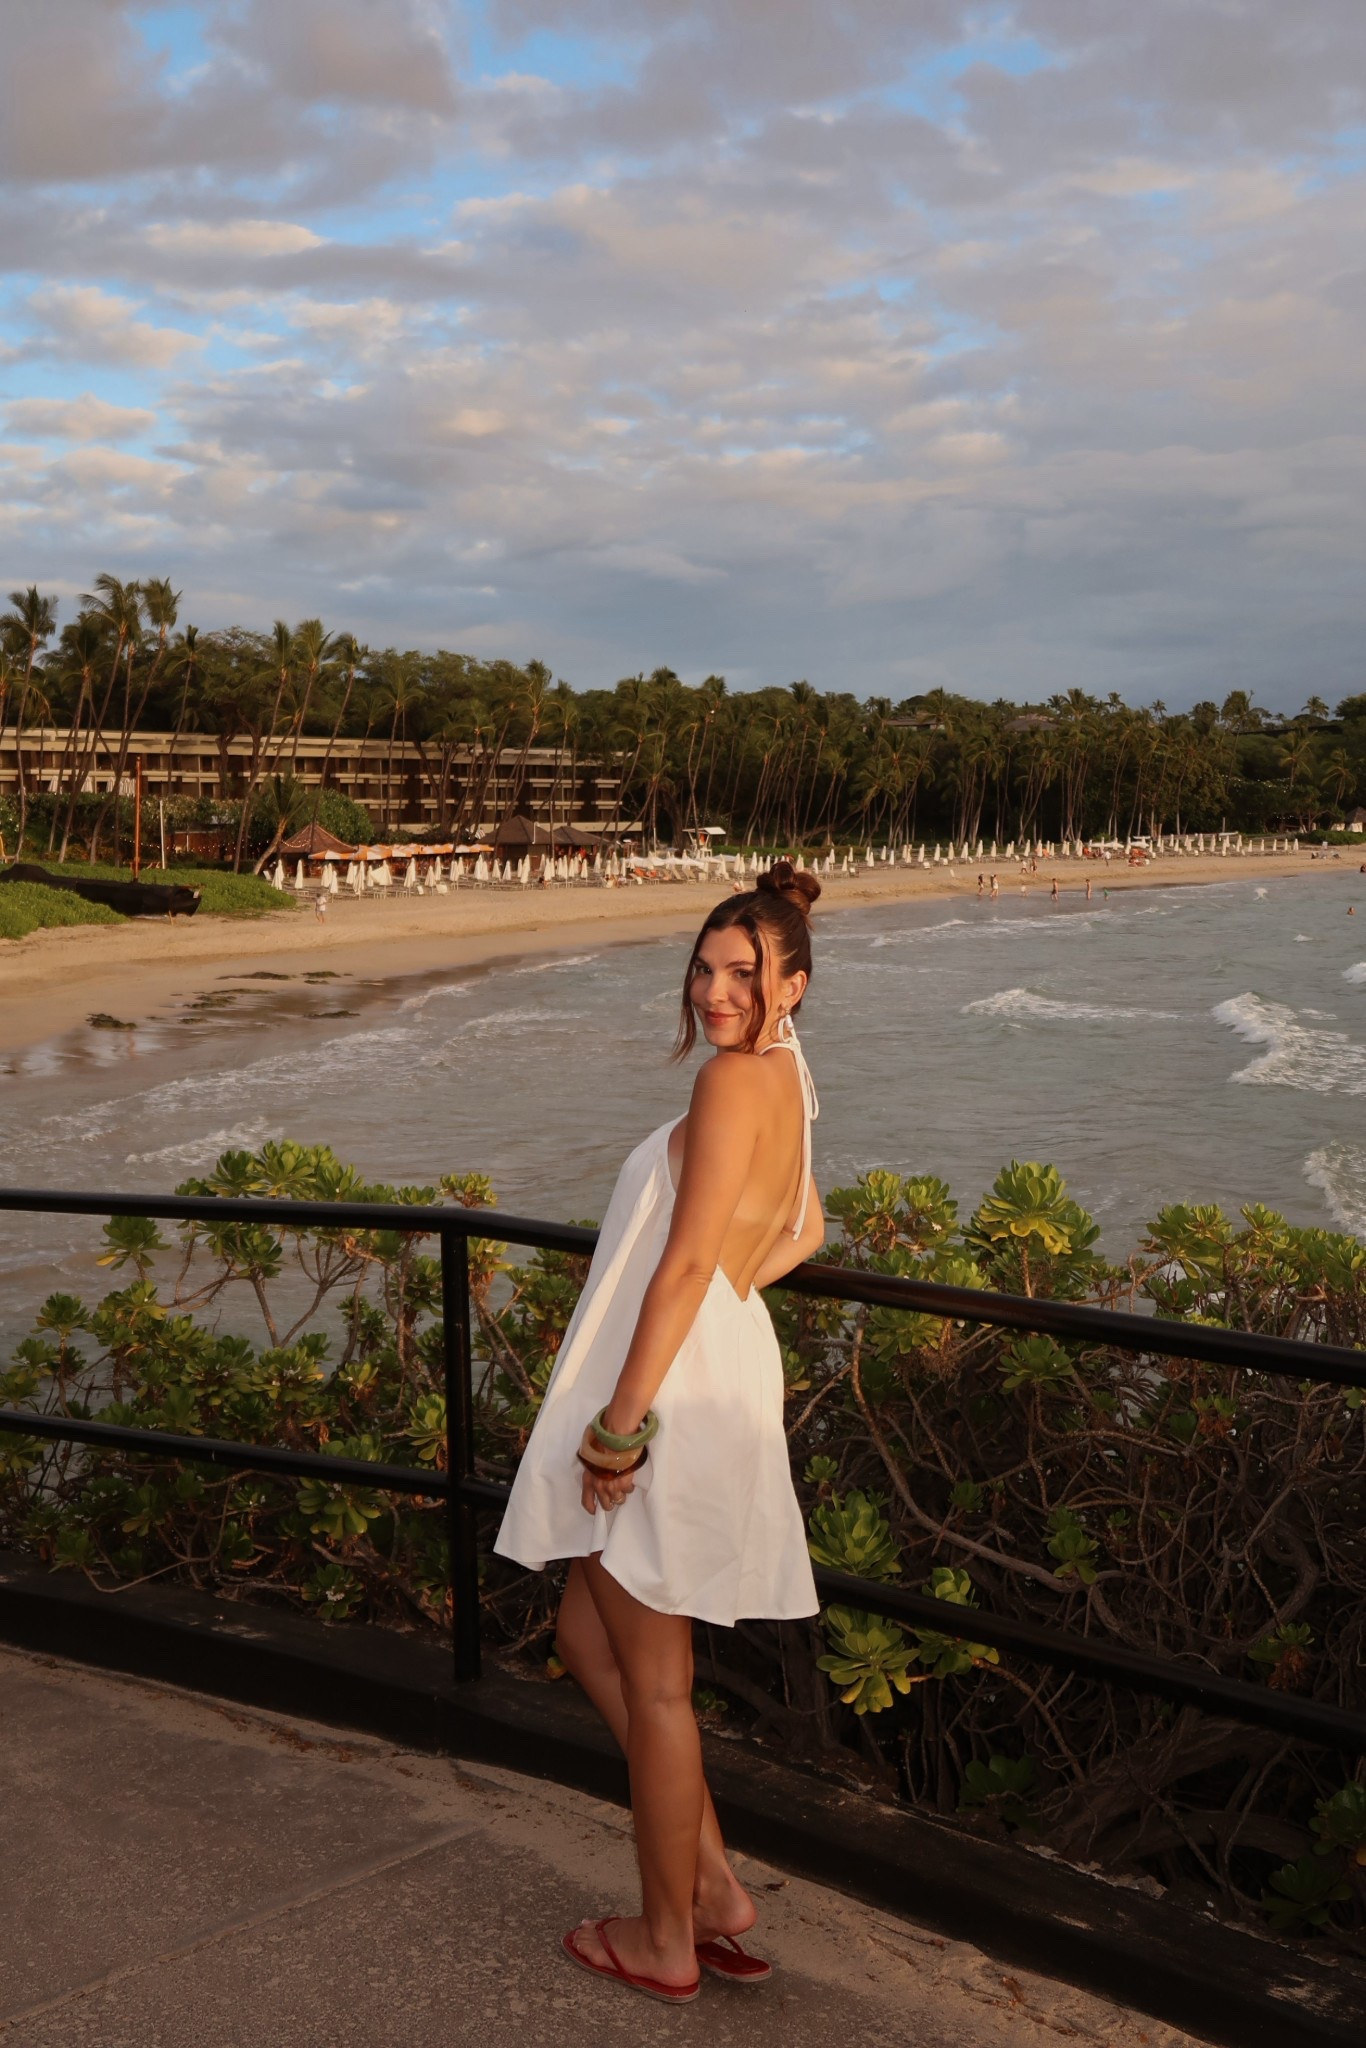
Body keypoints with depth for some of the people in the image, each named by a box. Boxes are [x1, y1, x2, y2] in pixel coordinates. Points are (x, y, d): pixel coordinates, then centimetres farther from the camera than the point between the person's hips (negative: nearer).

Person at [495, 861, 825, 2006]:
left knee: (652, 1677, 4)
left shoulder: (736, 1078, -16)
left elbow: (686, 1266, -22)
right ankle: (713, 1883, 24)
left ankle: (668, 1941, 20)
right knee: (589, 1634, 19)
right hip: (721, 1367, 10)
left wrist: (619, 1423, -20)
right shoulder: (783, 1079, 14)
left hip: (671, 1387, -10)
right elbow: (806, 1232, 30)